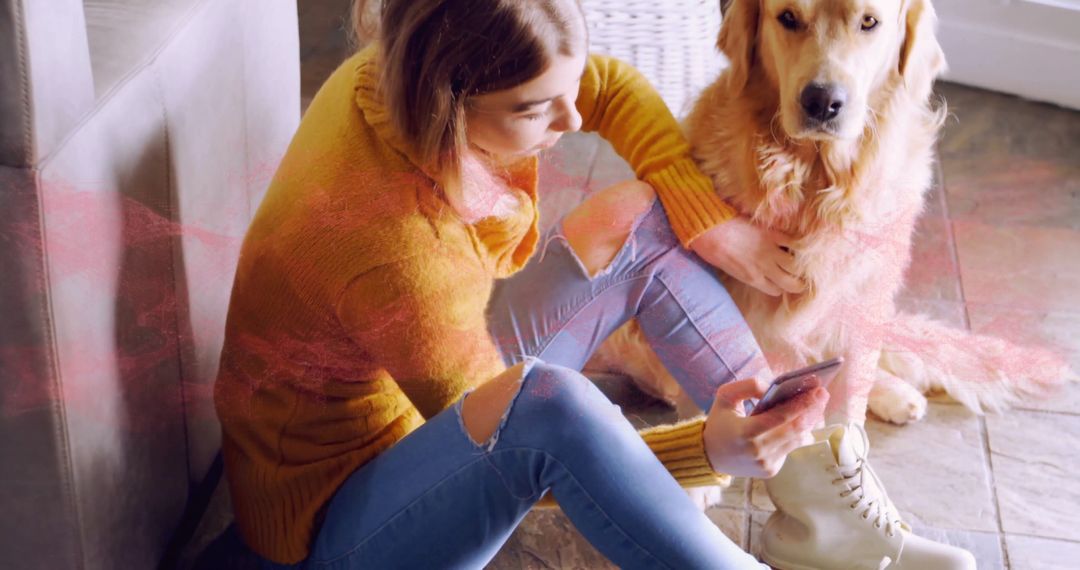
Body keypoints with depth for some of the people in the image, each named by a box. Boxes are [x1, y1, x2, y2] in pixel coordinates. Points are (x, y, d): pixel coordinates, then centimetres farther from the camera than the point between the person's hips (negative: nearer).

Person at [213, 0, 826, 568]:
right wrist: (706, 449, -36)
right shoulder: (402, 255, -37)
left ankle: (798, 455, 5)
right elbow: (538, 428, -25)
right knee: (544, 400, -41)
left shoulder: (403, 73, -15)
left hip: (443, 393, 9)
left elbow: (610, 86, 1)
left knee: (640, 217, 1)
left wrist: (713, 223, -6)